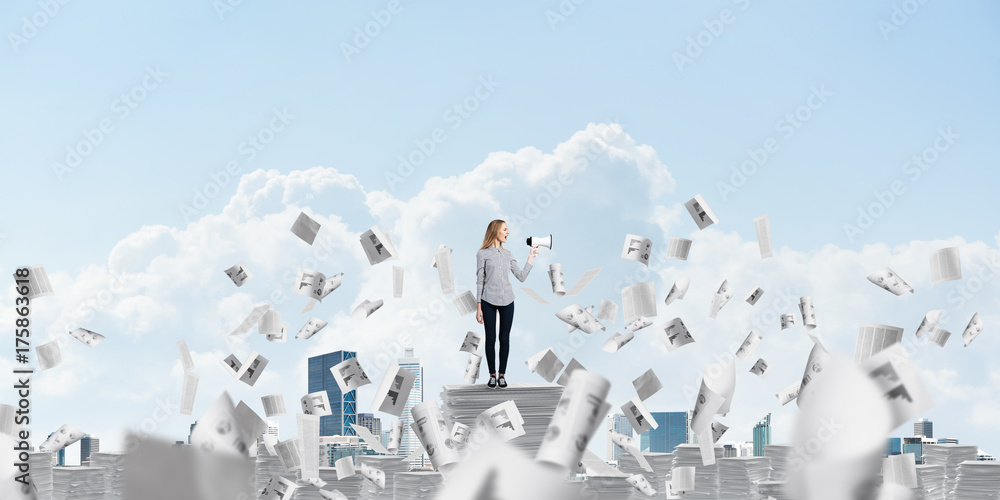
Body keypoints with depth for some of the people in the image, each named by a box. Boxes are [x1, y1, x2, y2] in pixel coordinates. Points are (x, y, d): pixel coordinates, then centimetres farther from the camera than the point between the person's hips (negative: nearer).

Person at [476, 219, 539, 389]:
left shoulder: (508, 254, 12)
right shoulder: (483, 254, -1)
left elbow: (521, 277, 9)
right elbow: (480, 281, -2)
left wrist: (531, 257, 7)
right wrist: (478, 307, -6)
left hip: (507, 301, 4)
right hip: (489, 301, -4)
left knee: (505, 339, 5)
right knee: (490, 339, 2)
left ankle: (502, 375, 14)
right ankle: (492, 375, 12)